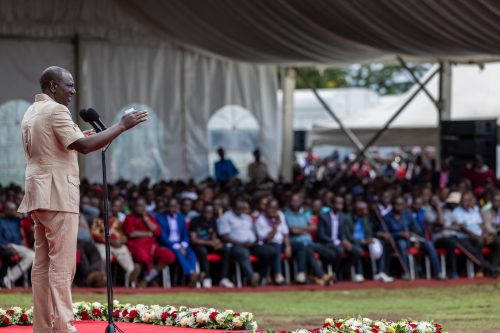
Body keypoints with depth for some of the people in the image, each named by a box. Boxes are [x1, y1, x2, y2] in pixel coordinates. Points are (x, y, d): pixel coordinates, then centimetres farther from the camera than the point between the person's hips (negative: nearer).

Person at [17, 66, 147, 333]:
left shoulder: (31, 112, 18)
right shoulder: (55, 111, -12)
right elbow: (83, 146, -21)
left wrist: (80, 138, 20)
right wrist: (122, 126, -17)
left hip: (38, 196, 10)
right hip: (58, 195, -9)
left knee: (42, 263, 7)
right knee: (62, 263, -10)